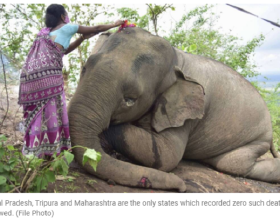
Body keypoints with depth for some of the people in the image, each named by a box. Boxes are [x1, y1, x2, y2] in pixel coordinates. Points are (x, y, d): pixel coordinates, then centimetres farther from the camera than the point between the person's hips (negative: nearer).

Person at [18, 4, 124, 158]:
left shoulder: (46, 32, 29)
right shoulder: (67, 28, 9)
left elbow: (65, 50, 38)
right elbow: (96, 28, 17)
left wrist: (83, 37, 35)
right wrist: (115, 24, 31)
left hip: (29, 74, 7)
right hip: (47, 74, -7)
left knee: (36, 114, 9)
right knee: (52, 114, -2)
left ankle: (34, 152, 11)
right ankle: (50, 153, 1)